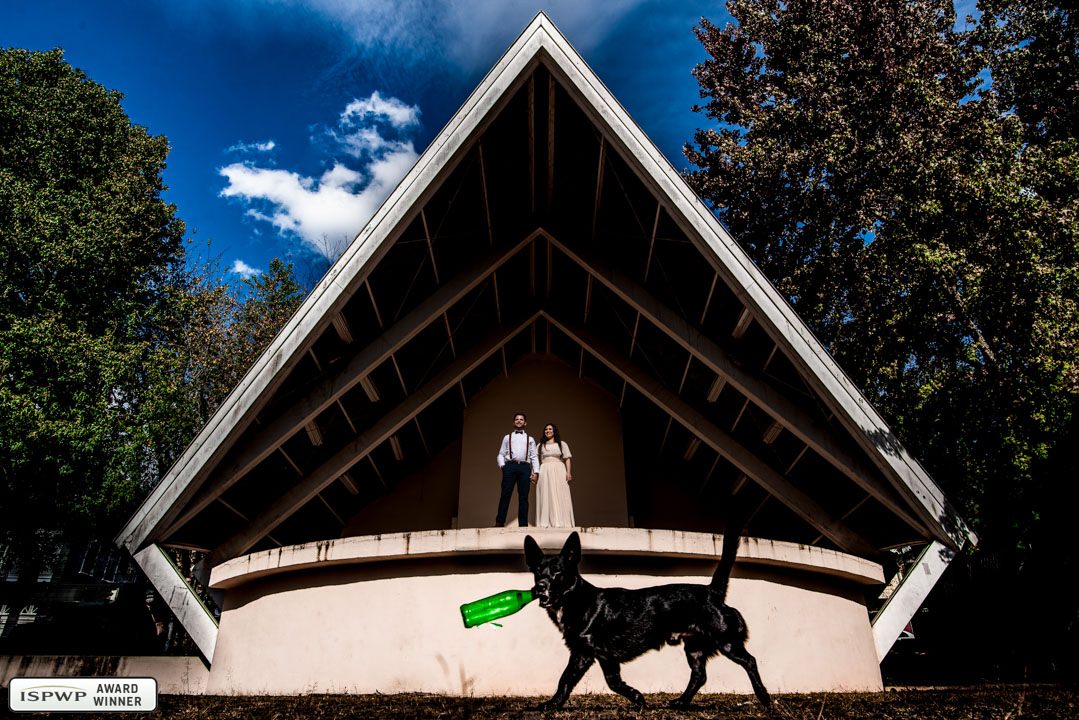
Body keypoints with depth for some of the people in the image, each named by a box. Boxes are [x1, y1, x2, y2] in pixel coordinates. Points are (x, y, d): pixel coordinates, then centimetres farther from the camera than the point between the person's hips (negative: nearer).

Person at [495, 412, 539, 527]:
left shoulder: (530, 439, 22)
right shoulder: (507, 438, 21)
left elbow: (534, 457, 14)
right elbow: (501, 454, 14)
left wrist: (535, 472, 1)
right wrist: (502, 466, -5)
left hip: (524, 467, 1)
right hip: (510, 466, -1)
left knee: (523, 497, -2)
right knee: (505, 495, -9)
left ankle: (523, 524, -3)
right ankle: (499, 522, -12)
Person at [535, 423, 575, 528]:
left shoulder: (562, 444, 12)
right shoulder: (541, 445, 17)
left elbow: (567, 459, 7)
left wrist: (568, 472, -5)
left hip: (558, 472, -1)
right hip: (544, 472, 1)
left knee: (559, 497, -7)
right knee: (545, 497, -4)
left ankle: (560, 522, -5)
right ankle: (546, 523, -3)